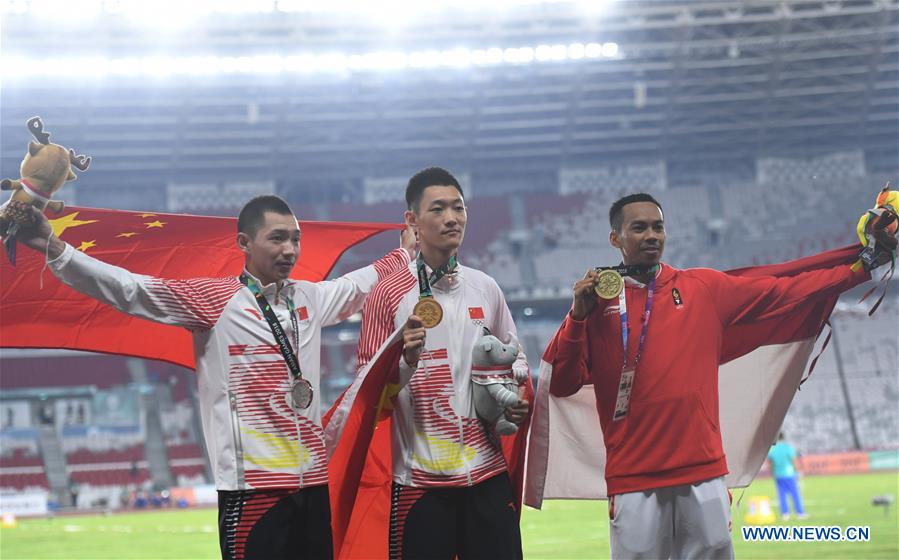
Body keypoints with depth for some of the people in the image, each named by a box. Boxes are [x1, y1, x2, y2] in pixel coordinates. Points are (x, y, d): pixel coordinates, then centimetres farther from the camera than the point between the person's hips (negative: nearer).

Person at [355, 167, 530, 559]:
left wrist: (517, 396, 4)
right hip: (421, 479, -4)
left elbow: (514, 356, 23)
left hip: (488, 472, 4)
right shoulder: (388, 294, -4)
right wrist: (405, 360, -22)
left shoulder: (486, 289, 10)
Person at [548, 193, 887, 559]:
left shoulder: (704, 288, 11)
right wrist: (578, 316, -13)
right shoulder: (595, 302, 5)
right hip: (633, 481, -2)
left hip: (704, 474, 2)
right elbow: (561, 385, -1)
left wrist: (861, 268, 4)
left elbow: (783, 292, 10)